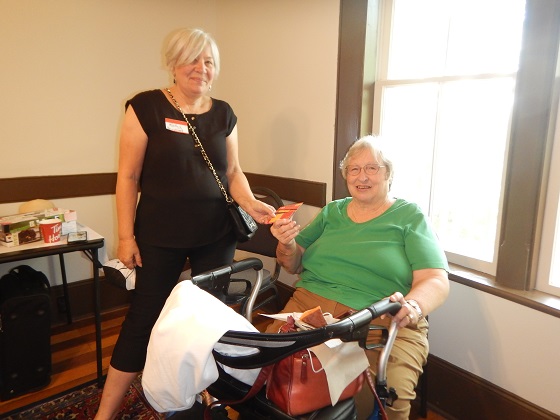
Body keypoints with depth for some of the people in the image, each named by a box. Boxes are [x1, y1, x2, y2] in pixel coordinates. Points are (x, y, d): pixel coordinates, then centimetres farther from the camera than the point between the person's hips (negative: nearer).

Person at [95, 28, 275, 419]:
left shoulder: (223, 113, 6)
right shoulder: (146, 107, -6)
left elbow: (233, 172, 9)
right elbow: (128, 176, -5)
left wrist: (250, 203, -9)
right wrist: (126, 235, -7)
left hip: (217, 235, 4)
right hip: (160, 238, -3)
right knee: (145, 316, 6)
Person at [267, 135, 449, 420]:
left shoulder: (410, 217, 5)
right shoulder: (331, 212, 17)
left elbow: (436, 281, -3)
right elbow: (293, 265, 19)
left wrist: (412, 306, -25)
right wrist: (287, 244, -4)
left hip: (385, 322, -3)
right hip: (310, 305, 3)